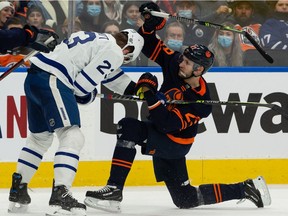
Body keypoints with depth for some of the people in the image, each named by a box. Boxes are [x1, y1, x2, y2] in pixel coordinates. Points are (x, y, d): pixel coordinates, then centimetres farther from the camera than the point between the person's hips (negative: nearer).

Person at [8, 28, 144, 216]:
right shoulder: (113, 52, -4)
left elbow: (112, 74, 34)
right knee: (73, 137, -12)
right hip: (52, 80, -10)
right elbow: (82, 85, -7)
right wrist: (90, 95, 13)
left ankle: (17, 191, 31)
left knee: (40, 137, 25)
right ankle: (60, 195, -26)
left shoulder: (99, 40, 25)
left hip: (33, 77, 10)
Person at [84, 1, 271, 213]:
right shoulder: (175, 63, -9)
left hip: (173, 142, -8)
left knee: (129, 128, -29)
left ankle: (114, 190, -31)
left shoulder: (201, 102, -27)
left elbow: (168, 123, -32)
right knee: (186, 200, 13)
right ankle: (246, 189, 25)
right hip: (161, 139, 8)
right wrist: (150, 25, -19)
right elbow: (150, 46, 0)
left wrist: (151, 97, -40)